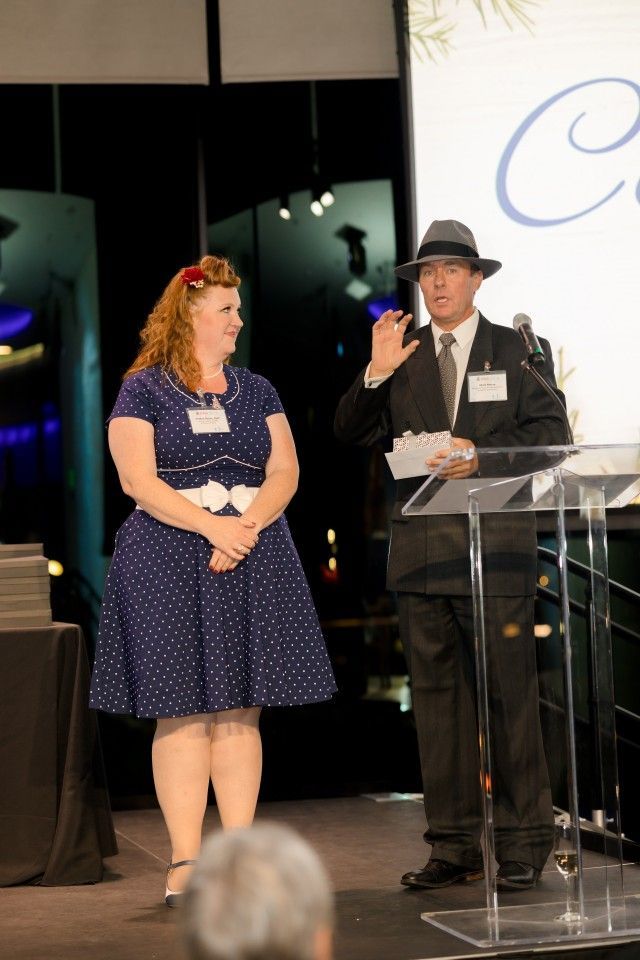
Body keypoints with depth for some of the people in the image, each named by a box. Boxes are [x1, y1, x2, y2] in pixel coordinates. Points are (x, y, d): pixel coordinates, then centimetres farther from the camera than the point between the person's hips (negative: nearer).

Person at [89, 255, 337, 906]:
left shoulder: (256, 391, 16)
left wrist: (248, 524, -12)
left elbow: (284, 471, 7)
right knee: (182, 711, -5)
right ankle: (184, 865, -1)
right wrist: (212, 527, -17)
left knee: (240, 711, 3)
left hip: (254, 560, 4)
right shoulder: (143, 390, 3)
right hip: (168, 563, -4)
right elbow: (138, 480, -8)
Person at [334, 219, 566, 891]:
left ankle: (523, 842, 5)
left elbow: (549, 433, -1)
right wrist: (374, 376, -9)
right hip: (421, 550, 3)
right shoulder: (399, 357, 14)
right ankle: (454, 846, 11)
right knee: (436, 697, 5)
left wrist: (481, 453, -15)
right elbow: (351, 434, 7)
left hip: (497, 546, -3)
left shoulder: (519, 351, 8)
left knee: (508, 692, -3)